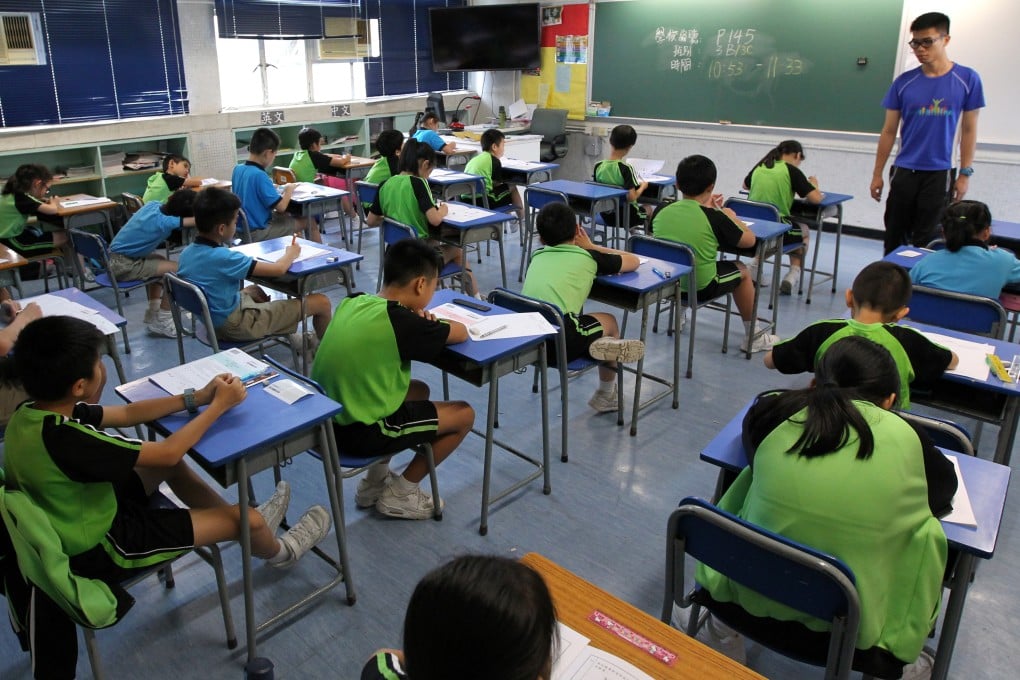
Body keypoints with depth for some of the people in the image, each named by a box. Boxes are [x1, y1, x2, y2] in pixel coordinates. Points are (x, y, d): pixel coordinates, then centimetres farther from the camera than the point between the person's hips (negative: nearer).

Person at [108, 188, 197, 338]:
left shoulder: (153, 204, -3)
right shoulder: (164, 222, -26)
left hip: (115, 256, 9)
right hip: (124, 265, -9)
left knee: (160, 261, 27)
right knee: (177, 270, -13)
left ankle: (153, 313, 29)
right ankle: (161, 322, -1)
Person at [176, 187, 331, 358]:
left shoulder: (186, 252, -3)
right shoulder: (223, 257, -29)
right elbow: (278, 269, -26)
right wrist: (291, 254, -4)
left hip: (212, 320, 9)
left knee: (254, 290, 39)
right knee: (321, 302, -7)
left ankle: (293, 336, 37)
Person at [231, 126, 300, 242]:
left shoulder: (237, 169, 1)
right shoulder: (259, 175, -24)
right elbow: (281, 207, -23)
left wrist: (272, 187, 10)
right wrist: (289, 189, -6)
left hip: (242, 228, 9)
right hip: (257, 232, -9)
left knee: (288, 216, 26)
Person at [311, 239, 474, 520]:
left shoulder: (351, 303, 0)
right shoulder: (400, 321, -21)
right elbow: (461, 332, -7)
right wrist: (432, 324, 12)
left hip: (327, 419, 8)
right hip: (359, 433, -8)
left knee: (418, 390, 28)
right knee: (464, 414, 6)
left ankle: (375, 480, 28)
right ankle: (400, 494, 16)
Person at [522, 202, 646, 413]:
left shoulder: (537, 255, 23)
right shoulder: (588, 257, 12)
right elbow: (634, 261, 28)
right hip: (557, 343, -4)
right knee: (609, 321, 29)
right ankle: (606, 396, 34)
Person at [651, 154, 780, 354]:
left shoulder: (661, 212, -6)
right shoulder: (714, 217, -15)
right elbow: (750, 241, -2)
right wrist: (731, 217, 13)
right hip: (700, 288, -4)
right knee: (741, 270, 23)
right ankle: (752, 337, 35)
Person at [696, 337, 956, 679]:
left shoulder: (773, 413, -6)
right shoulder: (904, 438, -9)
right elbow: (945, 490, 13)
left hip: (746, 597, 2)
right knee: (927, 529, 20)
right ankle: (900, 649, 34)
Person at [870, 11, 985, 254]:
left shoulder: (967, 79, -2)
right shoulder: (904, 82, 1)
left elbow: (969, 130, 3)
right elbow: (889, 132, 6)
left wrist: (965, 173, 0)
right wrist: (877, 174, 6)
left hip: (939, 174, -1)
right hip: (904, 172, 2)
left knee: (925, 241, 0)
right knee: (894, 239, 7)